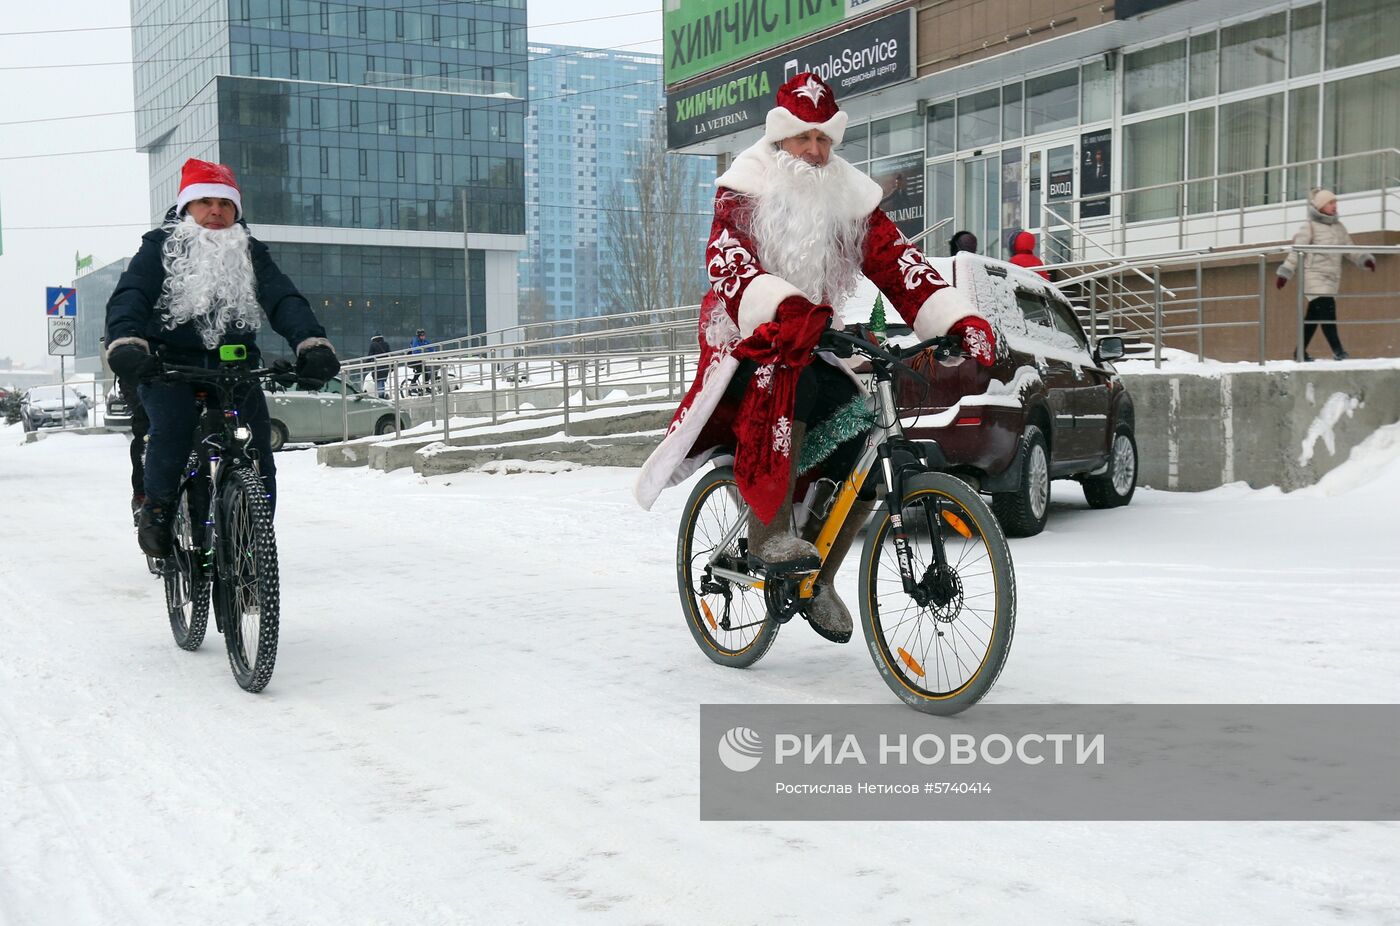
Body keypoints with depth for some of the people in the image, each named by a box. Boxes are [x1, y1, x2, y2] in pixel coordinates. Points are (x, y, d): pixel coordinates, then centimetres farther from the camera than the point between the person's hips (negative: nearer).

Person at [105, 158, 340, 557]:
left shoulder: (250, 253, 13)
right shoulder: (161, 246, 6)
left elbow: (284, 299, -1)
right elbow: (130, 295, -9)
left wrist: (312, 343, -22)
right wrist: (125, 341, -32)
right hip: (170, 364, -2)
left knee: (258, 453, -10)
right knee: (172, 424, -30)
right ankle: (157, 509, -6)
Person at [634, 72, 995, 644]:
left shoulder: (849, 196, 7)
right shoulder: (746, 189, -7)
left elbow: (897, 262, -5)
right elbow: (728, 259, -26)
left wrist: (959, 320, -21)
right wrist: (785, 309, -47)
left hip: (815, 338, 5)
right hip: (749, 337, -5)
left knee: (864, 456, -9)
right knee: (788, 383, -39)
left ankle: (819, 581, 11)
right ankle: (769, 531, -29)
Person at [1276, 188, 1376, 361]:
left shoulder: (1339, 227, 15)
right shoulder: (1309, 227, -3)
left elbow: (1350, 248, 19)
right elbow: (1296, 251, -7)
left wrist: (1364, 259, 3)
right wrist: (1285, 273, -10)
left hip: (1332, 276, 6)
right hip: (1314, 274, -6)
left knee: (1314, 315, 8)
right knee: (1327, 309, -19)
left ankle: (1301, 352, 15)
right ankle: (1337, 350, -24)